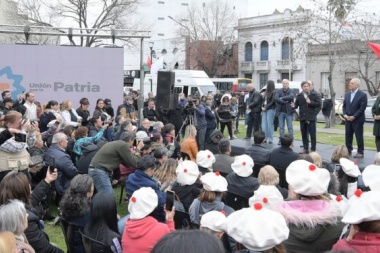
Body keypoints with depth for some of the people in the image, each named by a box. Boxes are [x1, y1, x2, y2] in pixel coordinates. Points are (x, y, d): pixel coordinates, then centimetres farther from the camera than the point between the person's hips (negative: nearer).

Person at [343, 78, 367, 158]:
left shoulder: (362, 95, -8)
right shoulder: (347, 94, 11)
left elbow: (362, 108, -13)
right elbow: (344, 106, 14)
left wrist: (354, 117, -16)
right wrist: (345, 115, -3)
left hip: (357, 120, -6)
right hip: (348, 119, 6)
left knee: (359, 136, -2)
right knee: (348, 136, 9)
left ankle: (360, 152, 3)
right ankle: (348, 150, 20)